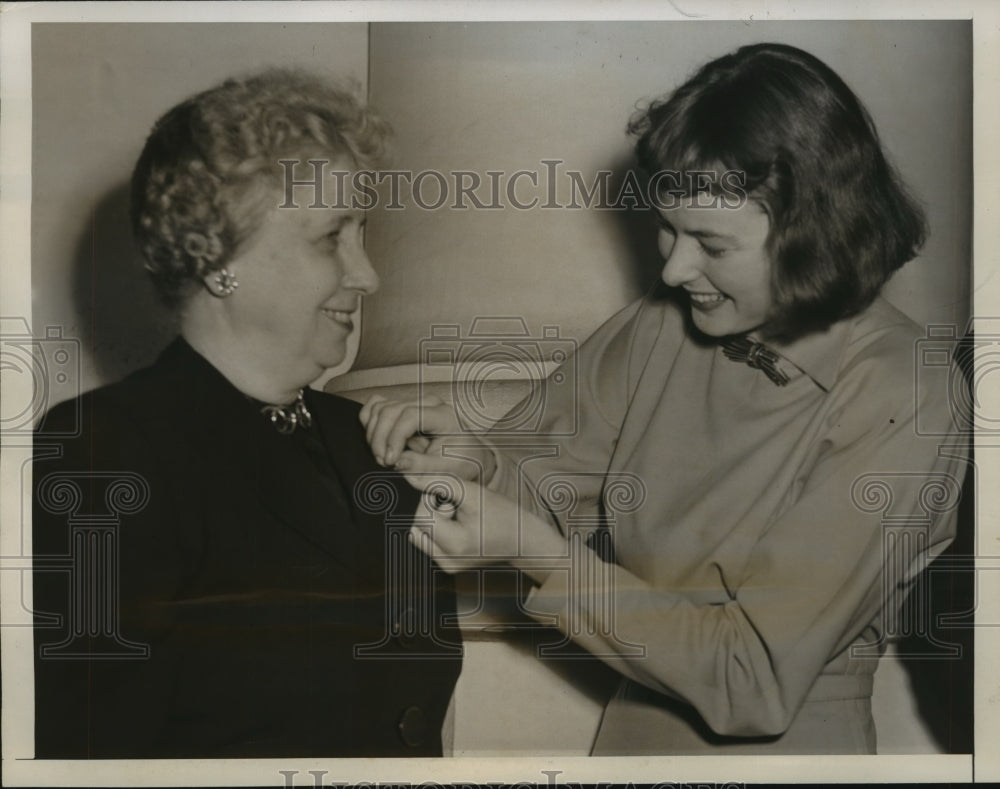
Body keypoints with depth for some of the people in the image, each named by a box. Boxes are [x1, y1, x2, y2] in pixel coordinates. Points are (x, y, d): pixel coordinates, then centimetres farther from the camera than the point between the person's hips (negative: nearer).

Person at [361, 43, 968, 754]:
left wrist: (531, 550, -24)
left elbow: (755, 680, -23)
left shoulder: (900, 413, -23)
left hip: (781, 746, -5)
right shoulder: (668, 323, -6)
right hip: (631, 729, 5)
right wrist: (480, 461, -19)